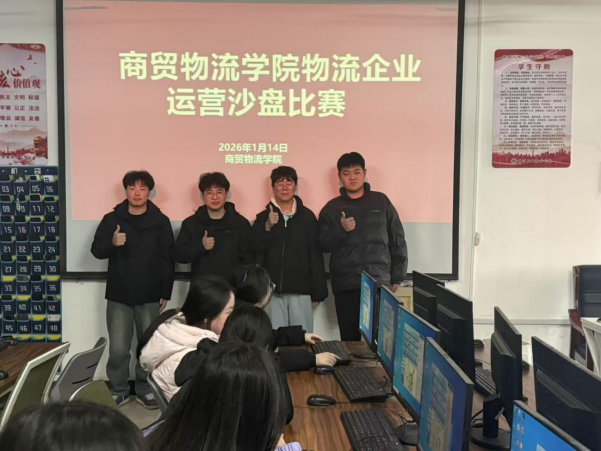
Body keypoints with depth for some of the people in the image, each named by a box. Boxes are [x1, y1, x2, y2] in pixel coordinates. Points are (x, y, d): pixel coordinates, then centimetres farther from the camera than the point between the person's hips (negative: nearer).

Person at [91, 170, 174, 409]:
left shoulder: (161, 221, 1)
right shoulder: (111, 219, 2)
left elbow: (168, 260, 1)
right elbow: (96, 250, 2)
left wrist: (166, 293, -2)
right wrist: (112, 243, -20)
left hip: (150, 296, 0)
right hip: (119, 295, 0)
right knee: (118, 348, 2)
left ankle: (145, 389, 24)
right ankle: (118, 390, 21)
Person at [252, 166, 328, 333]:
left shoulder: (307, 216, 3)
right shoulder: (264, 217, 6)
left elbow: (316, 255, 2)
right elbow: (255, 250, -3)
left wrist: (318, 292, 0)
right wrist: (267, 227, -18)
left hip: (301, 290, 0)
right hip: (272, 290, 1)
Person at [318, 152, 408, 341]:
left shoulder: (381, 201, 8)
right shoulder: (332, 208, 9)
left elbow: (397, 241, 8)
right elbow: (323, 245, 5)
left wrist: (397, 277, 3)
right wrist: (341, 229, -13)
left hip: (379, 283, 0)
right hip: (345, 285, 1)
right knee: (349, 339, 2)